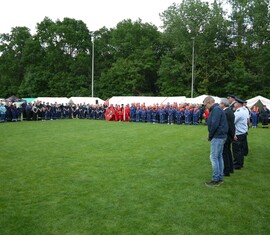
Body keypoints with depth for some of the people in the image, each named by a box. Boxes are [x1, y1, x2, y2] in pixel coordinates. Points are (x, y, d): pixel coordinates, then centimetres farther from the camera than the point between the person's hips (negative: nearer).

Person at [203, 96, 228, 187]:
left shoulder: (216, 109, -16)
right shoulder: (217, 109, 16)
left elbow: (214, 124, -24)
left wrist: (210, 135, -11)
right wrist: (210, 135, 6)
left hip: (217, 137, -10)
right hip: (220, 136, 10)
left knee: (214, 157, -5)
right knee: (219, 156, 14)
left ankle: (216, 180, 1)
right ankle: (220, 178, 22)